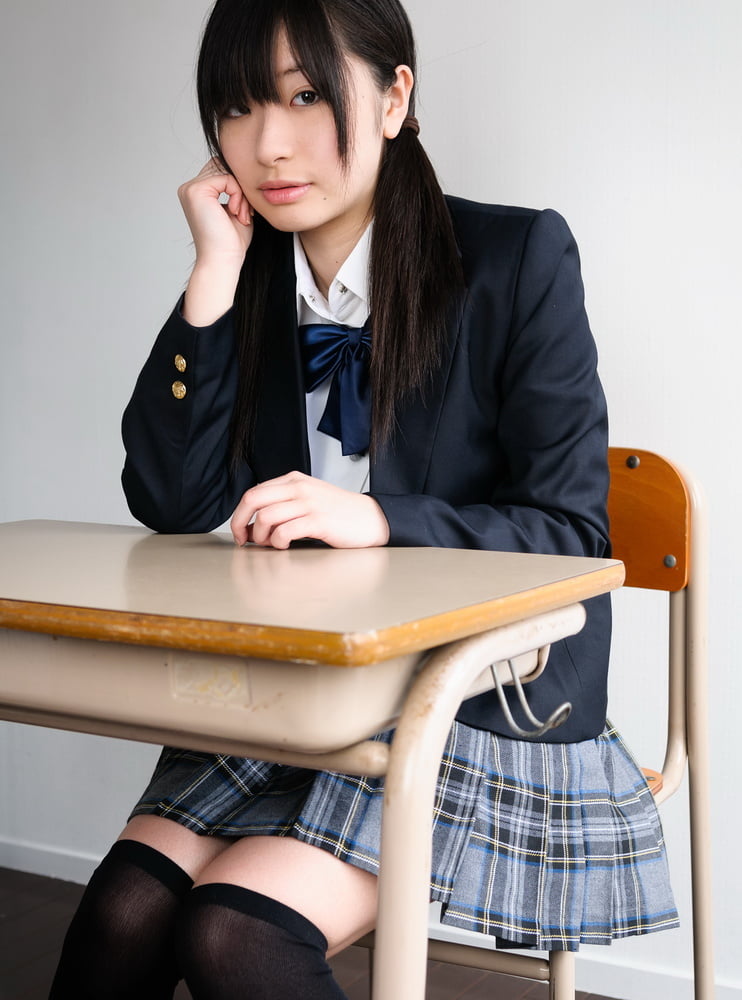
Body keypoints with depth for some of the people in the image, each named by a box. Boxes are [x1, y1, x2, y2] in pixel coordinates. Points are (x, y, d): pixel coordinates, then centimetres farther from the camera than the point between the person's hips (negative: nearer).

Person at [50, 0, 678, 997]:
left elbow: (572, 530, -9)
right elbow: (173, 504, -4)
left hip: (482, 702, -4)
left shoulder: (519, 257, -8)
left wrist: (377, 521, -25)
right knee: (125, 907, -17)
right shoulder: (252, 278, 5)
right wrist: (215, 277, -10)